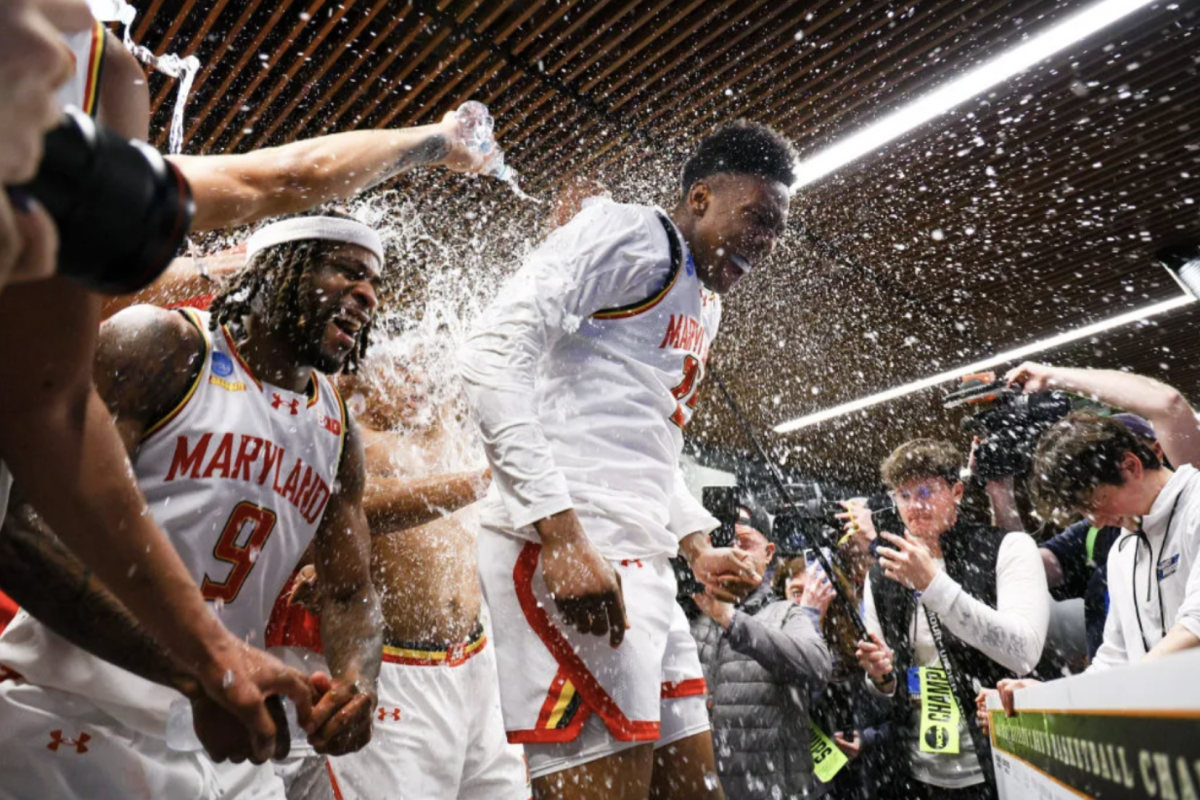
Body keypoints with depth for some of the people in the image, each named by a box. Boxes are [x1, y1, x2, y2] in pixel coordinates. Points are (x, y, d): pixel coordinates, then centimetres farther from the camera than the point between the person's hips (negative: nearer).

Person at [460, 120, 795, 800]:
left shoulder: (707, 306, 24)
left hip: (642, 566, 10)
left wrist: (699, 547, 17)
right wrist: (564, 533, -24)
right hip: (565, 546, -10)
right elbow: (493, 355, -16)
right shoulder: (628, 231, -3)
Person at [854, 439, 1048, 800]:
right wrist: (880, 676, -10)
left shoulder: (1008, 548, -6)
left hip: (1005, 769, -3)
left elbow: (1024, 653, -20)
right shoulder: (881, 577, 4)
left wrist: (933, 583, -26)